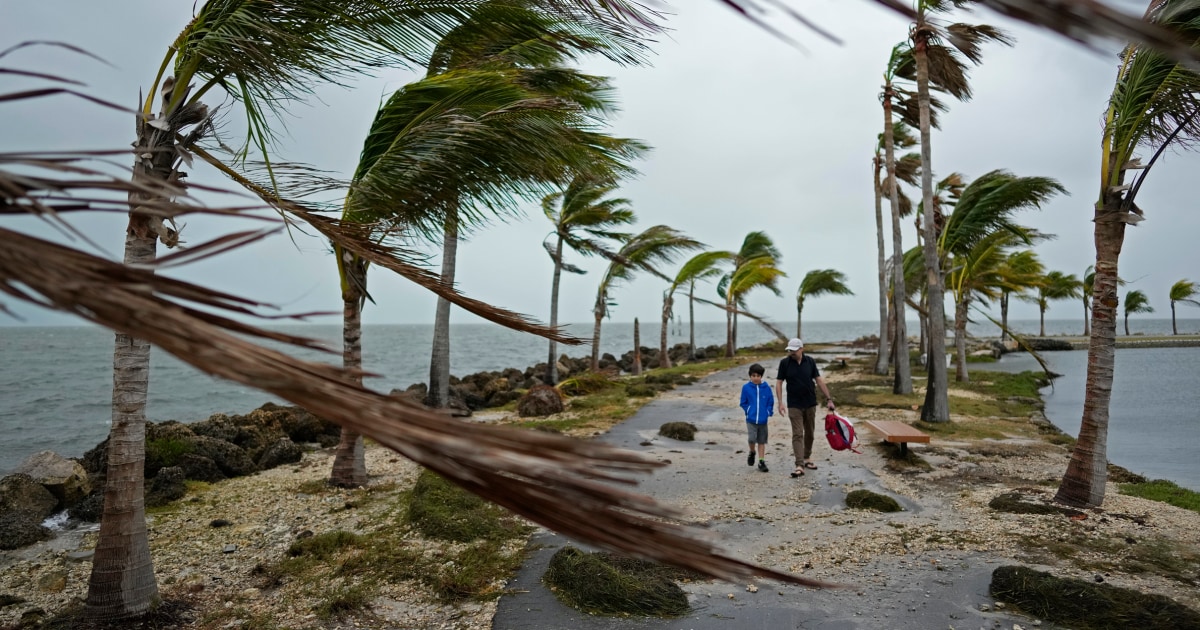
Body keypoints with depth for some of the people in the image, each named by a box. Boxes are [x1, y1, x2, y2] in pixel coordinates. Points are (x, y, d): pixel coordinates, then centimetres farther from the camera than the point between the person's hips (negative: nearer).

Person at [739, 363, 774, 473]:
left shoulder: (766, 388, -3)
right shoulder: (746, 388, -5)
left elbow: (770, 402, 6)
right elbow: (743, 403, 5)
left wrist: (768, 412, -3)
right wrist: (748, 411, -2)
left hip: (763, 420, 2)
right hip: (751, 420, -2)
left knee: (762, 441, 9)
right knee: (752, 439, -14)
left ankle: (761, 462, 20)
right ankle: (752, 453, 18)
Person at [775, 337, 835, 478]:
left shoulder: (810, 361, -1)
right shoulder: (785, 363, -7)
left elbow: (819, 380, 2)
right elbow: (779, 382, -4)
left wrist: (829, 399, -2)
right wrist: (781, 402, -12)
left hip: (810, 404, 3)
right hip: (794, 405, -3)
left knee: (809, 433, 13)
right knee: (797, 434, -7)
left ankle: (807, 458, 31)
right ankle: (799, 466, -12)